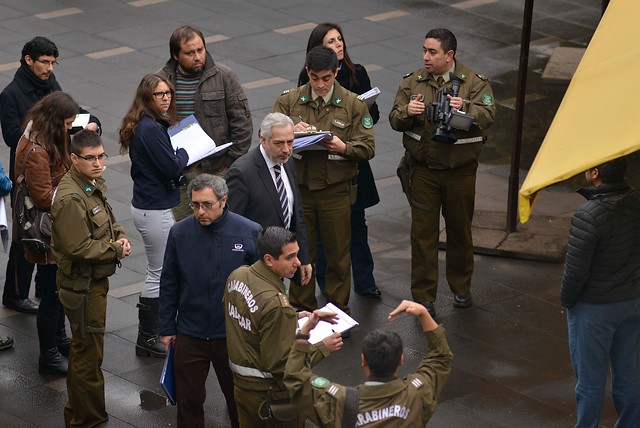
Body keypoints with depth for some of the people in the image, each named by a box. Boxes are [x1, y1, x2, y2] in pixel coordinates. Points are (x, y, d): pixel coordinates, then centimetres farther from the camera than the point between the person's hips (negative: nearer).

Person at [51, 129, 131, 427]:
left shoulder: (94, 185, 6)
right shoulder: (70, 198, -25)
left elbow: (108, 222, 20)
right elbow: (79, 248, -27)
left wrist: (120, 236, -1)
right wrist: (116, 250, -16)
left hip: (96, 280, 10)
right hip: (82, 286, -10)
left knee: (82, 350, 22)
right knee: (89, 354, -1)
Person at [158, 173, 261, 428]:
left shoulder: (250, 232, -11)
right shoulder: (180, 233, -6)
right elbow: (169, 284, 4)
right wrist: (166, 328, 5)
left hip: (235, 334, -1)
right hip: (190, 335, 1)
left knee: (238, 398, 15)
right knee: (189, 400, 10)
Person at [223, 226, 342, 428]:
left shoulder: (237, 275, -6)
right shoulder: (276, 304, -31)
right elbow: (279, 363, -25)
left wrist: (294, 318, 8)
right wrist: (323, 348, -17)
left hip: (241, 383, 8)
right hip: (270, 394, -8)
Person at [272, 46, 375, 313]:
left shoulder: (353, 105, 0)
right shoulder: (288, 100, 2)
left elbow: (367, 148, -2)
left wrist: (343, 147, -22)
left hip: (336, 189, -1)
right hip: (298, 188, 1)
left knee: (338, 254, 7)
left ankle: (338, 312, 21)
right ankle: (302, 311, 22)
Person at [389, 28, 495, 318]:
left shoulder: (474, 83, -5)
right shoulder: (412, 82, 2)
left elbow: (487, 116, -18)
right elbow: (394, 120, 0)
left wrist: (464, 108, -38)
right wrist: (407, 112, -23)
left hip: (460, 172, -1)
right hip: (423, 171, 1)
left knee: (460, 230, 13)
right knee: (423, 232, 0)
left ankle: (461, 287, 33)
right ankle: (423, 297, 8)